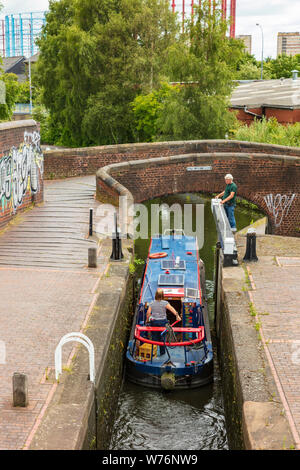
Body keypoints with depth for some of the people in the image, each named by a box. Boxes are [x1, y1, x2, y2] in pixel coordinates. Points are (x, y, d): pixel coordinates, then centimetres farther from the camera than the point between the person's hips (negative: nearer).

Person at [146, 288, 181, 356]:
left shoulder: (152, 303, 0)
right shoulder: (165, 303, -6)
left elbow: (148, 313, -3)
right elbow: (172, 309, -18)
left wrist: (147, 320, 11)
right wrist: (177, 315, -24)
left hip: (154, 322, 1)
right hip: (162, 321, -1)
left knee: (154, 337, 7)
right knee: (162, 337, 9)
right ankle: (162, 352, 16)